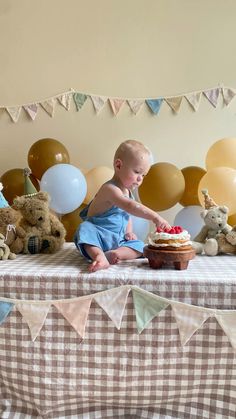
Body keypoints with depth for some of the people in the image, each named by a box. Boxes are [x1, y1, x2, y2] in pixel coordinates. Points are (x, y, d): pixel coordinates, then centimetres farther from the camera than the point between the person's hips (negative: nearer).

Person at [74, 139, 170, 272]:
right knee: (86, 230, -36)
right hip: (97, 236, -8)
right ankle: (100, 256, -51)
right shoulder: (110, 188, -21)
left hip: (118, 240, 8)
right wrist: (154, 217, -45)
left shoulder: (127, 191, 10)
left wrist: (128, 232, 3)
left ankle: (115, 253, -31)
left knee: (139, 246, -10)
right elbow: (130, 206, -38)